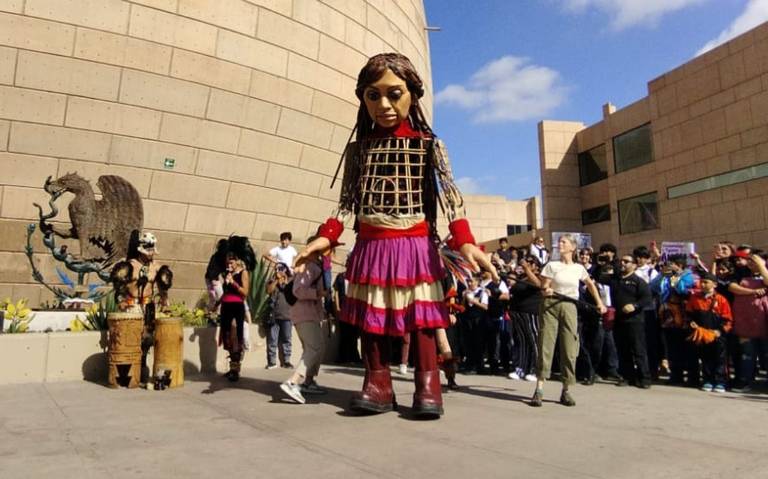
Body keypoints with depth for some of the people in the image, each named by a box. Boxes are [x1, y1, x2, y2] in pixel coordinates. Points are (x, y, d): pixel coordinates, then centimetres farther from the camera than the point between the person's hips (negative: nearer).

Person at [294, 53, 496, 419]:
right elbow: (348, 200, 8)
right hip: (371, 246, 3)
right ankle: (377, 385, 15)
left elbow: (449, 195, -8)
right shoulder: (359, 148, 10)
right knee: (370, 316, 5)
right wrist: (326, 236, -5)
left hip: (415, 246, -3)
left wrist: (464, 241, -21)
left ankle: (427, 386, 8)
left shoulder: (428, 145, 1)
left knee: (420, 316, -1)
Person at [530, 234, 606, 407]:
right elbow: (543, 288, -3)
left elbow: (590, 284, 26)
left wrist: (599, 303, 24)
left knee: (569, 349, 1)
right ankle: (539, 390, -5)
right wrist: (546, 291, -25)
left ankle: (565, 391, 12)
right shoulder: (552, 265, 2)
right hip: (550, 305, -2)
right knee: (545, 346, -5)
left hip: (569, 307, 2)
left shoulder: (579, 268, 9)